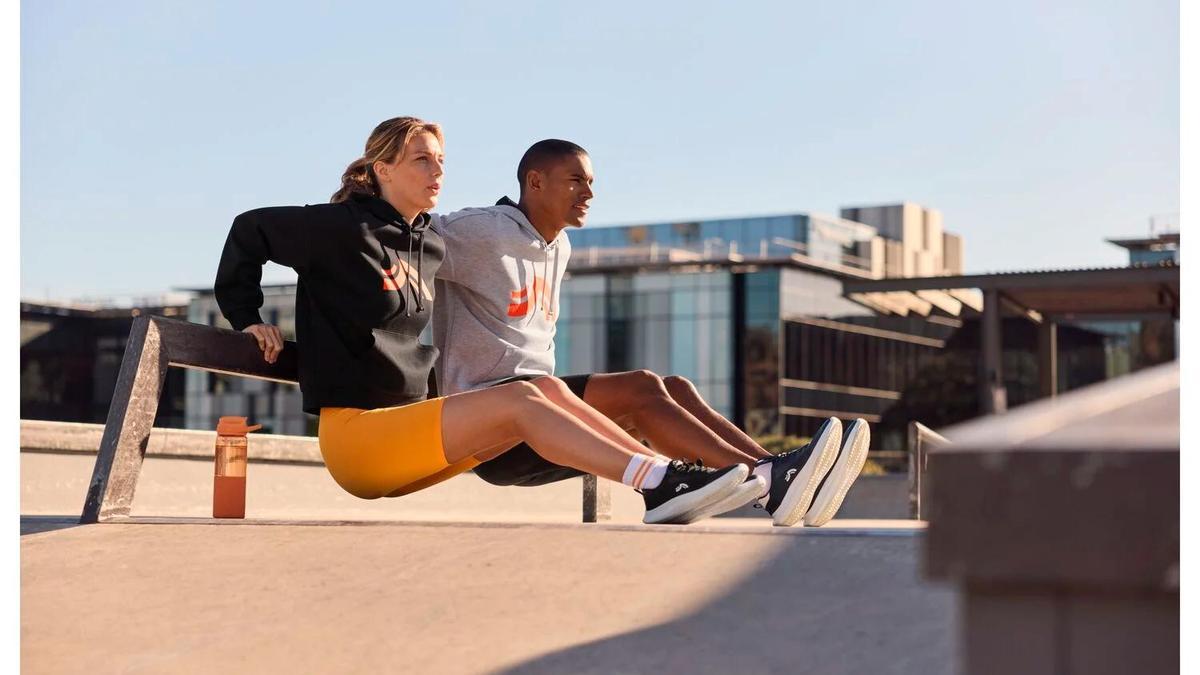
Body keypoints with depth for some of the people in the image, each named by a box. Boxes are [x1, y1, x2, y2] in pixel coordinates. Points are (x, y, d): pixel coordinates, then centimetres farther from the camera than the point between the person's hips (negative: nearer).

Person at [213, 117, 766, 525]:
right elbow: (250, 230, -1)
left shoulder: (432, 246, 14)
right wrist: (245, 318, 0)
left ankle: (665, 479, -20)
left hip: (405, 425, 8)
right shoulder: (346, 228, -9)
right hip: (353, 429, -8)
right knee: (520, 400, -23)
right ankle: (664, 484, -32)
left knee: (547, 389, -10)